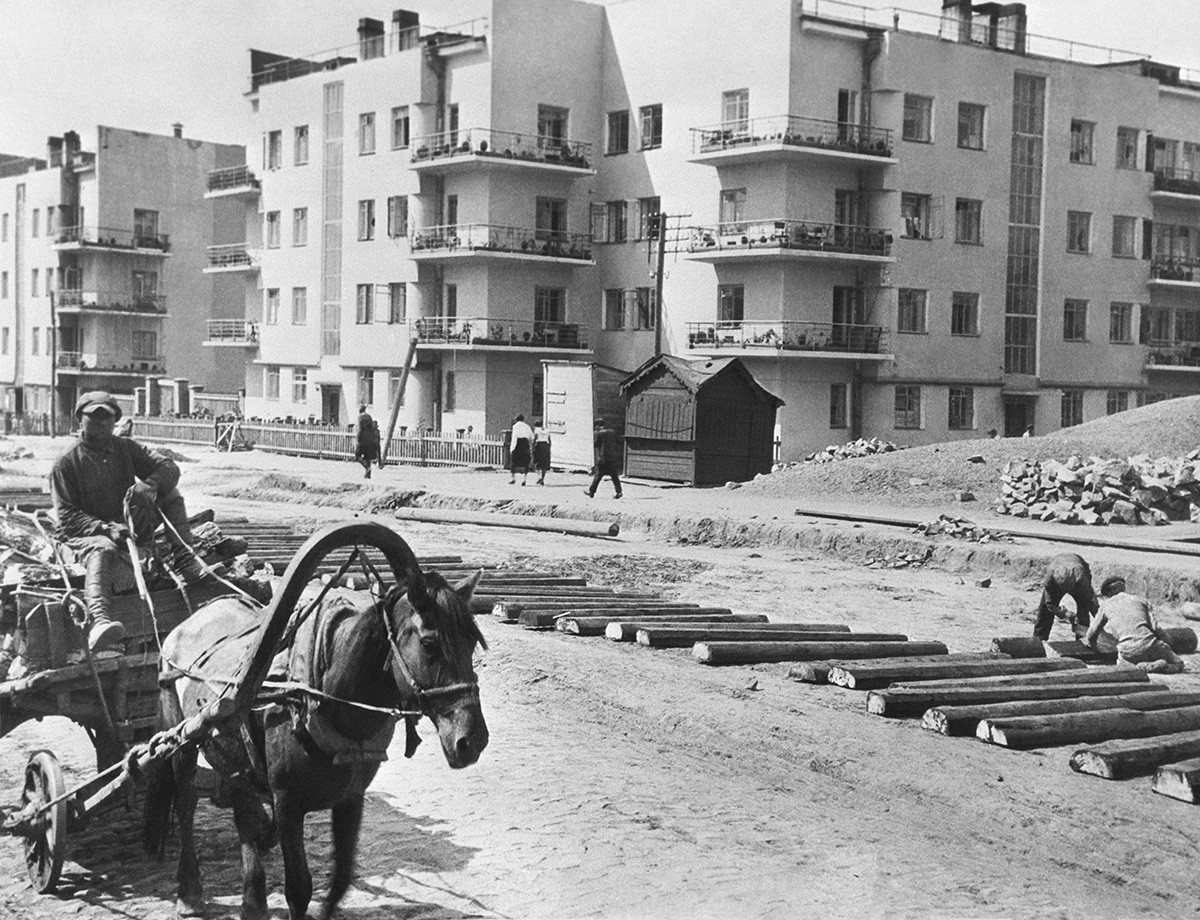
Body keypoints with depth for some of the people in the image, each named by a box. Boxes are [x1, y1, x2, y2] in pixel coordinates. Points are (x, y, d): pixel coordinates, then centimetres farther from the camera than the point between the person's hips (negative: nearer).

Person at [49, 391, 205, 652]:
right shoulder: (66, 463, -4)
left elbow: (169, 467, 1)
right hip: (88, 532, -5)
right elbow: (66, 515, -10)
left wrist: (149, 485, -23)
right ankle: (98, 619, -65)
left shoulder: (126, 449, 9)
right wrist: (105, 528, -27)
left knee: (170, 493, -9)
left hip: (130, 526, 5)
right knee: (101, 550, -40)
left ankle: (183, 558, -15)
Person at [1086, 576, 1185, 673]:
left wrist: (1093, 647, 46)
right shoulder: (1141, 600, 21)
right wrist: (1169, 643, 23)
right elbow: (1156, 628, 8)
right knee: (1178, 664, 20)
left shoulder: (1106, 605, 19)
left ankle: (1139, 667, -4)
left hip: (1128, 651, -1)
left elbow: (1092, 633, 24)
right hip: (1150, 643, 1)